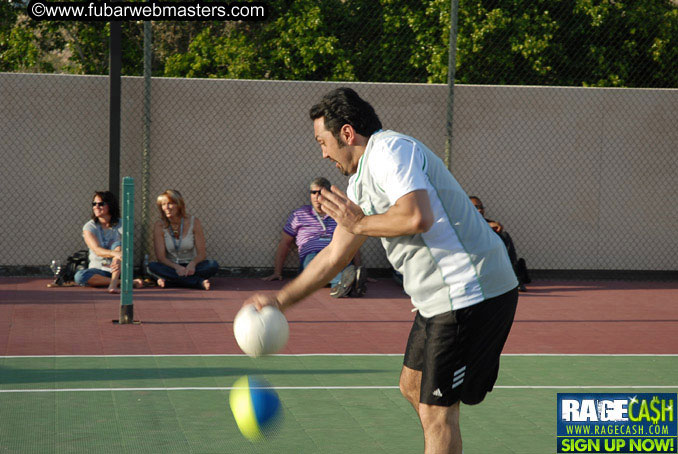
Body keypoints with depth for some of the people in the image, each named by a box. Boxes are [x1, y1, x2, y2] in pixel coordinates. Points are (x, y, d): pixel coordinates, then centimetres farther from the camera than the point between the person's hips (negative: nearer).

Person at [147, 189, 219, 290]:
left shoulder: (194, 222, -5)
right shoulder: (159, 226, -6)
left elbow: (202, 254, -7)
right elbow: (160, 257, -11)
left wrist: (193, 263, -30)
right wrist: (176, 267, -30)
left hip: (190, 267, 0)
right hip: (170, 267, 0)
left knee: (213, 265, -27)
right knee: (152, 266, -32)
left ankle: (168, 281, -32)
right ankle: (199, 282, -38)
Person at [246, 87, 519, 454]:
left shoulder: (391, 150, -14)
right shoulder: (360, 182, 18)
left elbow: (418, 217, -30)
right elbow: (335, 255, 26)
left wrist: (360, 223, -13)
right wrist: (281, 298, 28)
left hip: (473, 294, -11)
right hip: (439, 299, 11)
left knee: (436, 411, -7)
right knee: (413, 386, 22)